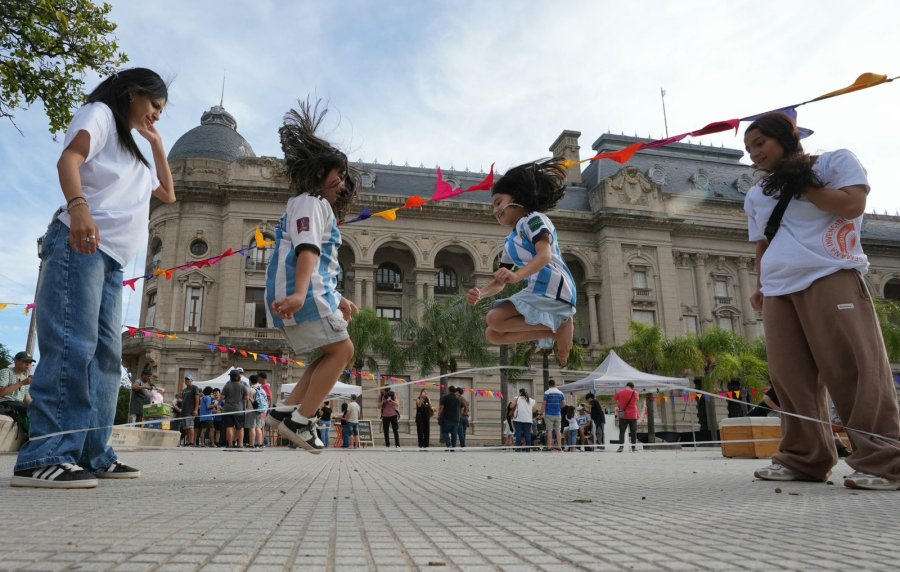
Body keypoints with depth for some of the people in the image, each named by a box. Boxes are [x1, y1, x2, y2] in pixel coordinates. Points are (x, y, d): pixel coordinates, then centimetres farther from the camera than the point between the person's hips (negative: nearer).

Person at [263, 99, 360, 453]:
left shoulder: (320, 207, 31)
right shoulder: (311, 201, 0)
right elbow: (307, 249, -19)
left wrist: (338, 301, 33)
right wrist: (299, 293, -31)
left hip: (304, 292, 10)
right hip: (301, 292, -10)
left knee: (333, 353, 12)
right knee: (341, 350, -11)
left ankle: (284, 411, 5)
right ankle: (300, 421, -12)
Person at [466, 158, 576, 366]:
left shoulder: (533, 219, -1)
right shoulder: (509, 242, 24)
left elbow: (545, 256, -19)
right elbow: (499, 282, 19)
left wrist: (517, 275, -36)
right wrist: (480, 293, -3)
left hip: (553, 290, -9)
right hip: (536, 292, 9)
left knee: (495, 318, -20)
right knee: (493, 334, 3)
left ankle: (559, 326, -12)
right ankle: (557, 328, -3)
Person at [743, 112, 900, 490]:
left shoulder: (835, 161, 9)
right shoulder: (756, 196, 23)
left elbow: (852, 205, -7)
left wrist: (801, 184, 0)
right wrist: (760, 287, 13)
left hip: (831, 279, -5)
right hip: (778, 293, 6)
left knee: (854, 368, -11)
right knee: (792, 379, 0)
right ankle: (803, 458, 7)